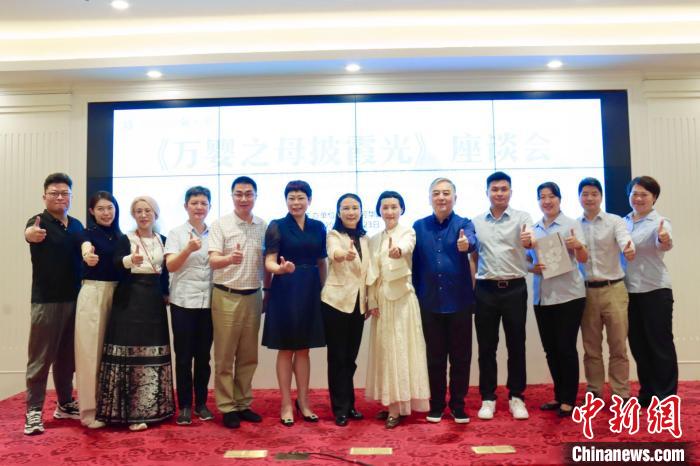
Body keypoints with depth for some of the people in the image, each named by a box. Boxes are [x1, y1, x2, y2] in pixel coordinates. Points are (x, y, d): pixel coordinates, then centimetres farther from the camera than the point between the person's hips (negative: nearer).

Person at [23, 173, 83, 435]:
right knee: (41, 358, 0)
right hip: (46, 301, -5)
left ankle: (65, 405, 26)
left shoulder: (77, 226, 11)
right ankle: (33, 411, 9)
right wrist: (30, 234, -54)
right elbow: (30, 233, -32)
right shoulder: (39, 222, -7)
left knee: (67, 357, 14)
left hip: (74, 300, 6)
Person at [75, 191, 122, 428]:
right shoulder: (89, 232, -6)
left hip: (116, 294, 5)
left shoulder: (119, 235, 11)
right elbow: (86, 248, -29)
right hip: (93, 294, -5)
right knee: (91, 351, -1)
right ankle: (89, 410, 8)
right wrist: (88, 256, -53)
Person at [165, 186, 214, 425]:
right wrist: (188, 249, -24)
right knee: (184, 356, 3)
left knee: (203, 355, 9)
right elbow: (170, 266, -8)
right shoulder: (176, 233, 1)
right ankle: (184, 406, 13)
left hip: (208, 302, 2)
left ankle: (201, 403, 21)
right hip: (183, 302, -2)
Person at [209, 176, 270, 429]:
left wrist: (268, 292, 13)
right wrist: (230, 259, -36)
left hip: (253, 296, 4)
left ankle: (243, 403, 23)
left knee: (248, 356, 11)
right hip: (226, 296, -4)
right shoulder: (220, 224, -6)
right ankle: (227, 407, 13)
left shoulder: (264, 226, 6)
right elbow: (213, 261, -16)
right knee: (225, 356, 3)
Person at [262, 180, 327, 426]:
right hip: (285, 291, -3)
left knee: (303, 349, 12)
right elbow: (269, 261, -9)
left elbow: (322, 262, 12)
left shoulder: (318, 227, 8)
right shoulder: (277, 226, -3)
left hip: (310, 292, 3)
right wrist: (281, 268, -31)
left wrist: (324, 290, 4)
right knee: (286, 349, 5)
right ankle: (286, 404, 16)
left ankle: (303, 402, 23)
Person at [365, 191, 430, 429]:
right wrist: (372, 301, 0)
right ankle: (389, 401, 19)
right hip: (381, 299, 5)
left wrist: (398, 250, -52)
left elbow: (407, 247, -29)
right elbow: (372, 273, 10)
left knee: (400, 349, -3)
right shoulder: (374, 239, 12)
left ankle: (398, 406, 3)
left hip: (402, 297, -5)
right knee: (384, 349, 8)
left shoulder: (408, 232, -4)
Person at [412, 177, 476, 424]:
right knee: (435, 357, 10)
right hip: (430, 302, 1)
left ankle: (458, 405, 23)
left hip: (459, 301, -1)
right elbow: (415, 263, 6)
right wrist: (415, 297, 2)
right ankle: (436, 405, 24)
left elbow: (471, 242, -24)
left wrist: (466, 244, -48)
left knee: (461, 356, 7)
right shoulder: (419, 226, 5)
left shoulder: (464, 224, -1)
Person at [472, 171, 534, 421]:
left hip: (514, 288, -2)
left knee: (516, 345, 6)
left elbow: (531, 241, -19)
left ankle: (516, 397, 19)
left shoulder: (522, 217, 0)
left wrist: (528, 241, -41)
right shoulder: (476, 221, 9)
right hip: (485, 290, 2)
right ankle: (488, 398, 17)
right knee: (486, 346, 7)